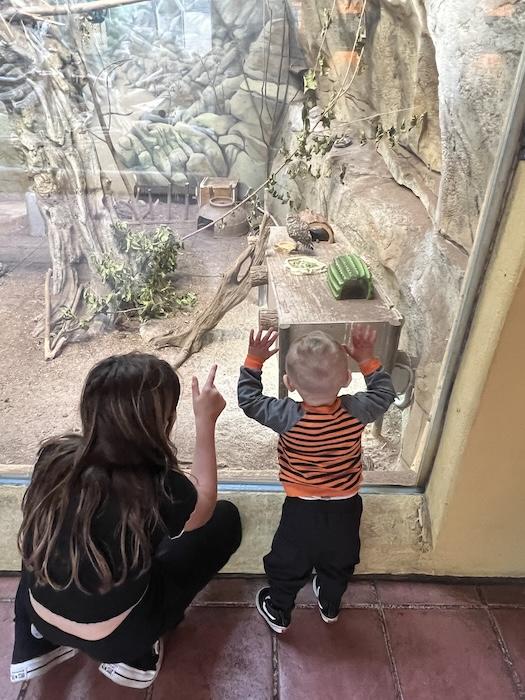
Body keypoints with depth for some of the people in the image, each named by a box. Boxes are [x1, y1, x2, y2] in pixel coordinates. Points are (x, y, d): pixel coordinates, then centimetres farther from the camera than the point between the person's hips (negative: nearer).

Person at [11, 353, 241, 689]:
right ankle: (137, 654, 8)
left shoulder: (54, 457, -18)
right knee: (225, 517, 4)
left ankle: (35, 647, 22)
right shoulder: (158, 488, -31)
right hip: (115, 637, -4)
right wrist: (206, 421, -7)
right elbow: (203, 504, -6)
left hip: (42, 618, 5)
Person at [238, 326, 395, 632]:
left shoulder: (287, 417, -29)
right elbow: (385, 393, -3)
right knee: (339, 562, 31)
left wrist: (254, 361, -10)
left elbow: (249, 400, -13)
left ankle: (279, 613, 47)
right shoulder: (357, 411, -24)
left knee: (287, 564, 25)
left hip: (302, 509, -2)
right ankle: (330, 606, 55)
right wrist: (367, 359, -3)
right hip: (346, 507, 3)